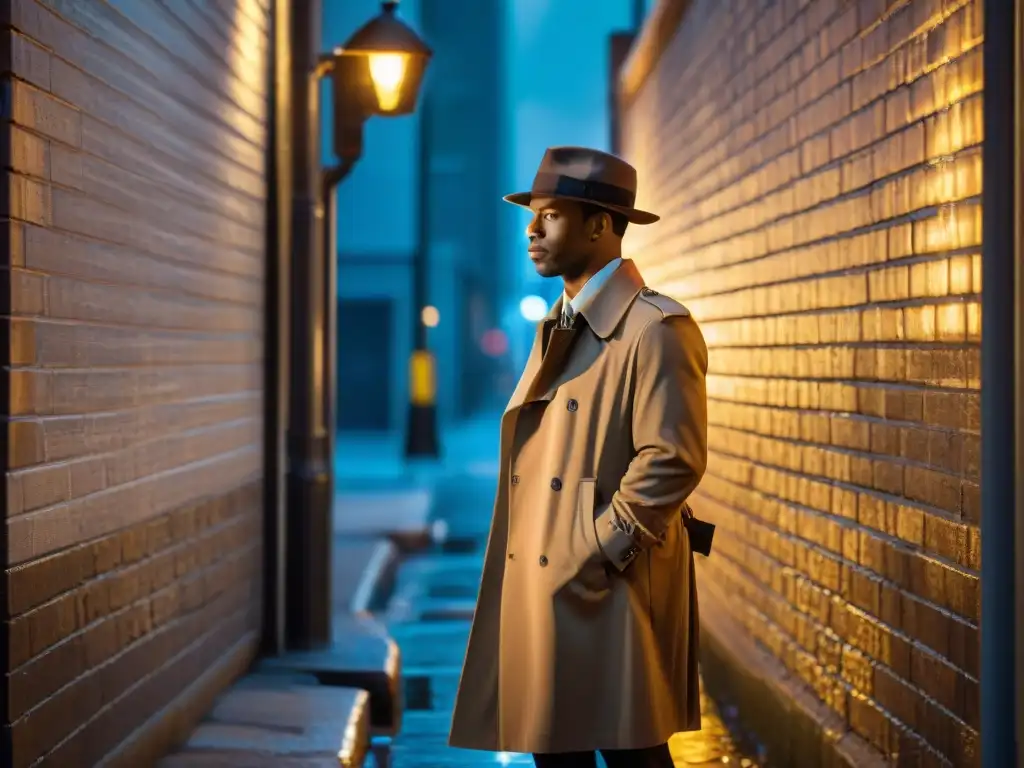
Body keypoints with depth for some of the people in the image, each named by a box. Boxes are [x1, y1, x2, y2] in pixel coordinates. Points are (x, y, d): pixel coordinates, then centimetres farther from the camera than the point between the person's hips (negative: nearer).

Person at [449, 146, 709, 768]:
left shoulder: (655, 328, -11)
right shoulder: (558, 328, 18)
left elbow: (673, 460, -18)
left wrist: (598, 553, -16)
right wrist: (519, 566, 12)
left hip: (610, 594, -8)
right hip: (538, 588, 8)